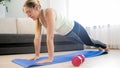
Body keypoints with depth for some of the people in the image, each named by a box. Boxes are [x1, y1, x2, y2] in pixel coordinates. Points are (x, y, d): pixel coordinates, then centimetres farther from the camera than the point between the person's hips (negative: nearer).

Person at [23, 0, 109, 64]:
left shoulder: (49, 12, -40)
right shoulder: (38, 18, -16)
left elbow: (50, 37, -46)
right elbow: (37, 37, -13)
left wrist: (50, 58, -46)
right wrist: (37, 55, -12)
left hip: (75, 28, -7)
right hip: (67, 34, 7)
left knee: (90, 42, 21)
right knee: (87, 43, 31)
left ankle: (104, 46, 53)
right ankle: (99, 47, 62)